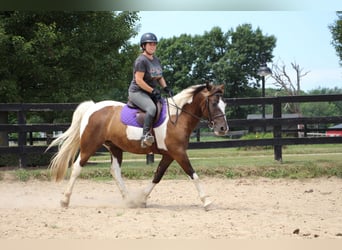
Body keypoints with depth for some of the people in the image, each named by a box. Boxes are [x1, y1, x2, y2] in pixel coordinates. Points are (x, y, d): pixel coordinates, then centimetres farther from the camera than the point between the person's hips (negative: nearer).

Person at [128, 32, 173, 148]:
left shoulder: (156, 60, 15)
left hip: (152, 93, 9)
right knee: (152, 108, -34)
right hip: (137, 92, -9)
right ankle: (145, 135, -38)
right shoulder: (141, 60, -12)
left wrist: (165, 88, 5)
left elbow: (160, 77, 24)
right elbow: (139, 80, -18)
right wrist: (152, 91, -19)